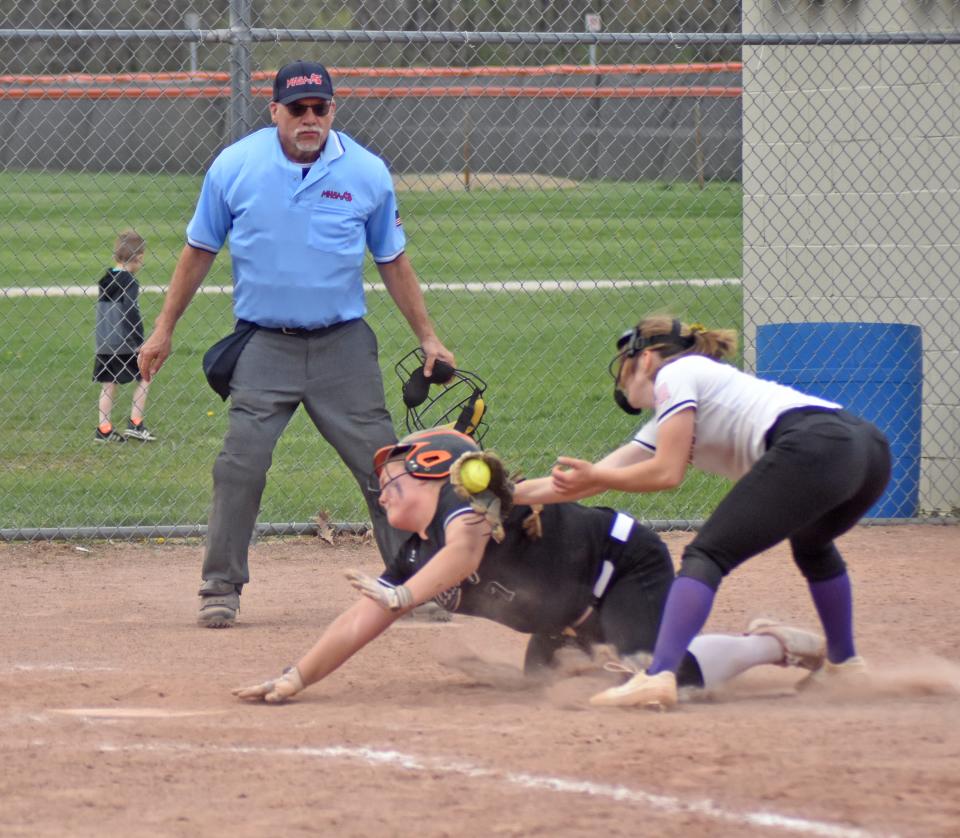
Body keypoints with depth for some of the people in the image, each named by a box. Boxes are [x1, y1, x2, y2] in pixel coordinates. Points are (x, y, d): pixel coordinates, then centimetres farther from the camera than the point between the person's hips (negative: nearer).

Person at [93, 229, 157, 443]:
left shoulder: (105, 281, 9)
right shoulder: (129, 282, -14)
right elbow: (131, 314, -17)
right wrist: (139, 342, -13)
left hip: (103, 343, 7)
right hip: (124, 344, -7)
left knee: (108, 385, 10)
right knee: (143, 378, 9)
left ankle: (104, 429, 7)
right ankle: (135, 424, 4)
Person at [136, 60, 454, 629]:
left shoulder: (367, 173, -2)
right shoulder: (234, 167, -4)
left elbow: (393, 262, 9)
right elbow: (199, 251, 7)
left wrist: (428, 337, 9)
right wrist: (164, 330, 9)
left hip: (343, 344, 1)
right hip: (264, 344, -1)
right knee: (241, 464, -10)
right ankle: (222, 587, -1)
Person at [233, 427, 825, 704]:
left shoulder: (464, 489, -15)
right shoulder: (416, 556, 8)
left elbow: (465, 551, -36)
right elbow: (359, 623, 5)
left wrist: (401, 596, -44)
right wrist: (295, 680, -4)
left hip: (626, 563, -10)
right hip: (573, 619, 10)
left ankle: (773, 647, -9)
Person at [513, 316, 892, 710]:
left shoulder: (673, 373, 12)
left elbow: (666, 473, 1)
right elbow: (596, 477, 35)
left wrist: (596, 476, 16)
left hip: (811, 447, -10)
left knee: (706, 555, -10)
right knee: (811, 546, 38)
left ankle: (657, 676, -25)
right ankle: (844, 663, 42)